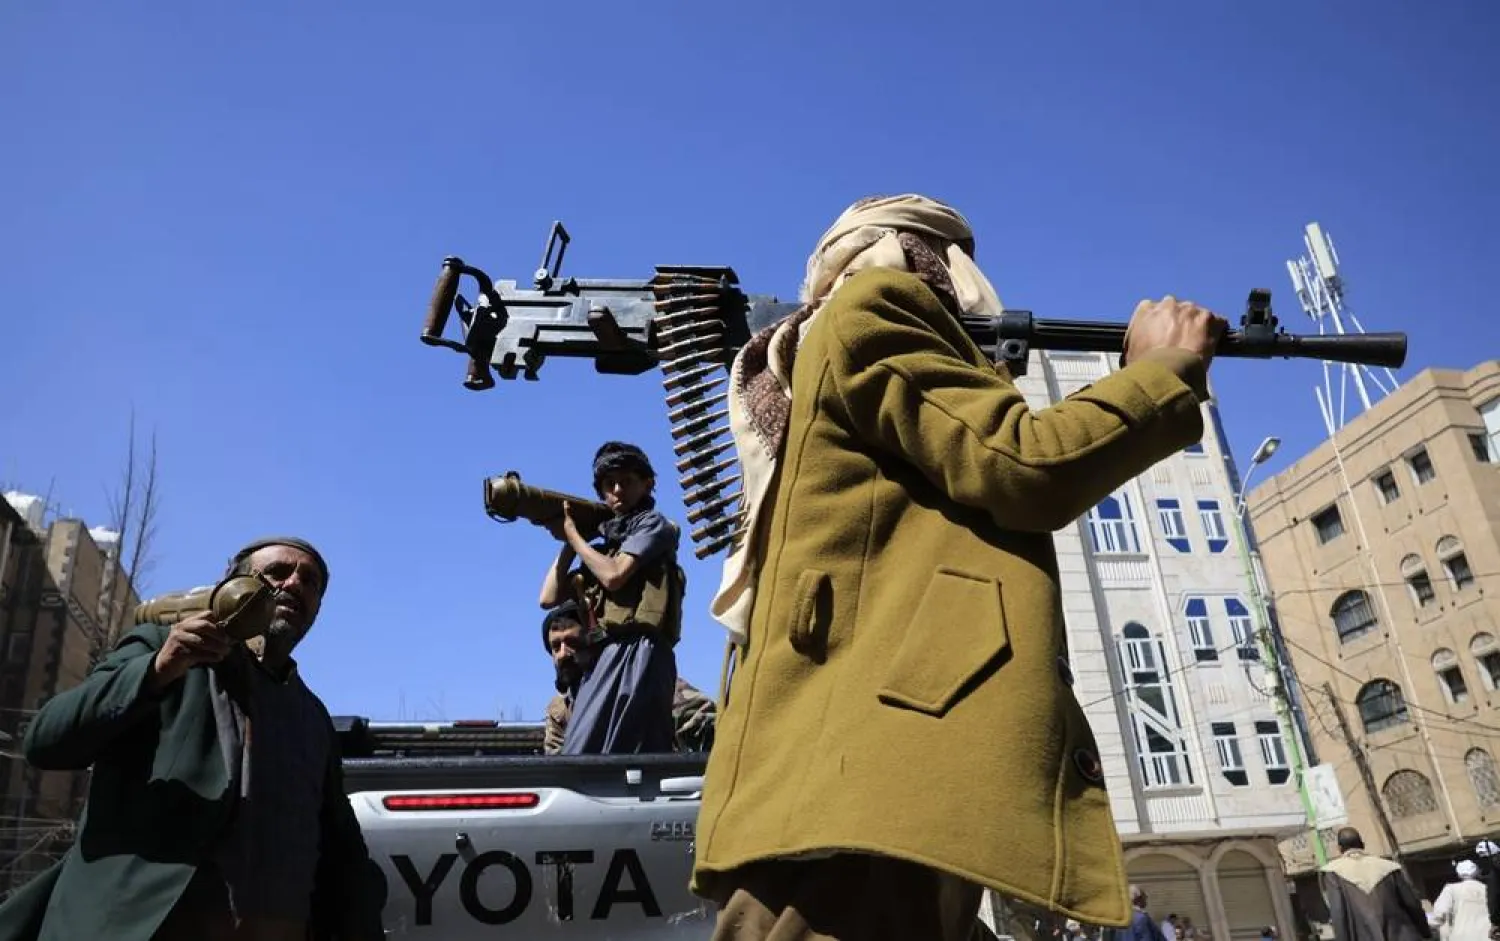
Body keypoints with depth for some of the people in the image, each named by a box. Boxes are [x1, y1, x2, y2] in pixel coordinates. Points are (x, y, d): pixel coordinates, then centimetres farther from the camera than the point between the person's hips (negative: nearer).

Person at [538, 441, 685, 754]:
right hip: (604, 660, 8)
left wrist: (573, 534, 4)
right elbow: (549, 597, 21)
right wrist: (568, 544, 17)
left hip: (636, 655, -8)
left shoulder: (653, 524, 9)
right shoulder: (606, 544, 27)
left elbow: (614, 576, -8)